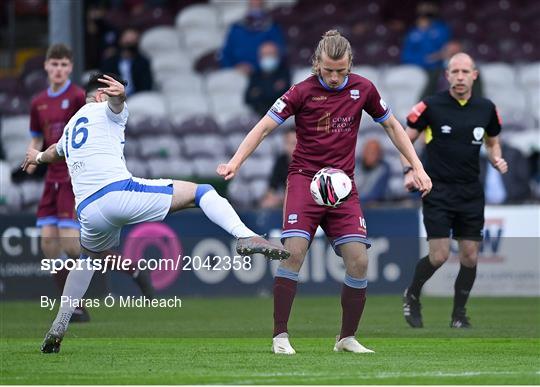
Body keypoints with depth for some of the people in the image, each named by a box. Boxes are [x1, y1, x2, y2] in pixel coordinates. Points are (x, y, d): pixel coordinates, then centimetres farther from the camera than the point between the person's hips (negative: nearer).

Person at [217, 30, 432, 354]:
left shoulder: (362, 89, 2)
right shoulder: (303, 91, -7)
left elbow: (391, 125, 15)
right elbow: (265, 126, -7)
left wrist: (417, 167, 10)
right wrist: (235, 163, -19)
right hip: (305, 178, -3)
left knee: (358, 259, -8)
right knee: (294, 252, -20)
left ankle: (347, 337, 9)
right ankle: (280, 336, -12)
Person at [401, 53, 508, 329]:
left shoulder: (486, 109, 2)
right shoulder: (431, 106, -8)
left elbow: (492, 142, 19)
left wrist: (497, 160, -1)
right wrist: (409, 170, -12)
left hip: (471, 192, 4)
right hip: (438, 191, -4)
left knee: (470, 256, 2)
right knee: (439, 255, -10)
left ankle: (459, 315, 18)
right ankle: (412, 296, 18)